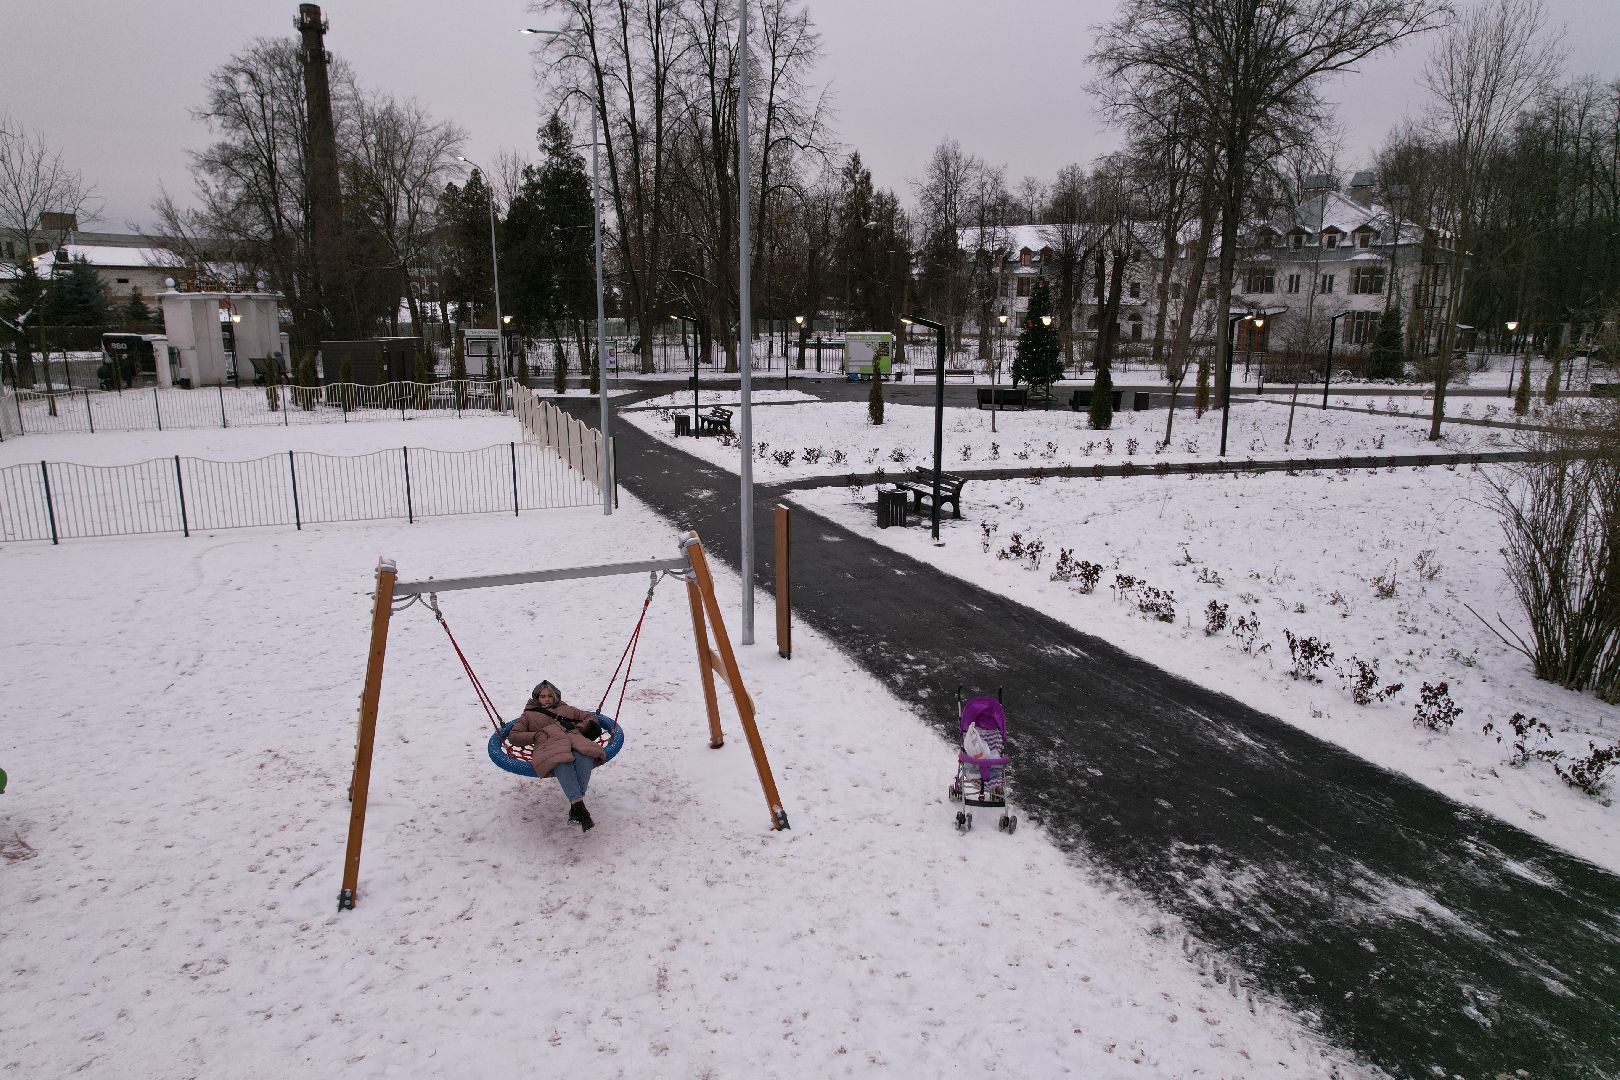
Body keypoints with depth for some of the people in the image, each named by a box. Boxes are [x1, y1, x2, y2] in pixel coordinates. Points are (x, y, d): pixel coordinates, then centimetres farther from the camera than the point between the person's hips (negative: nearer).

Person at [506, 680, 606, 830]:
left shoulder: (566, 709, 40)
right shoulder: (529, 715, 36)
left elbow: (590, 717, 37)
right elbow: (513, 736, 25)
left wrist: (579, 727, 14)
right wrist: (535, 736, 8)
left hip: (574, 739, 2)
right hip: (549, 745, -2)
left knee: (585, 759, -39)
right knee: (562, 764, -42)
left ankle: (575, 807, -46)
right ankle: (578, 804, -54)